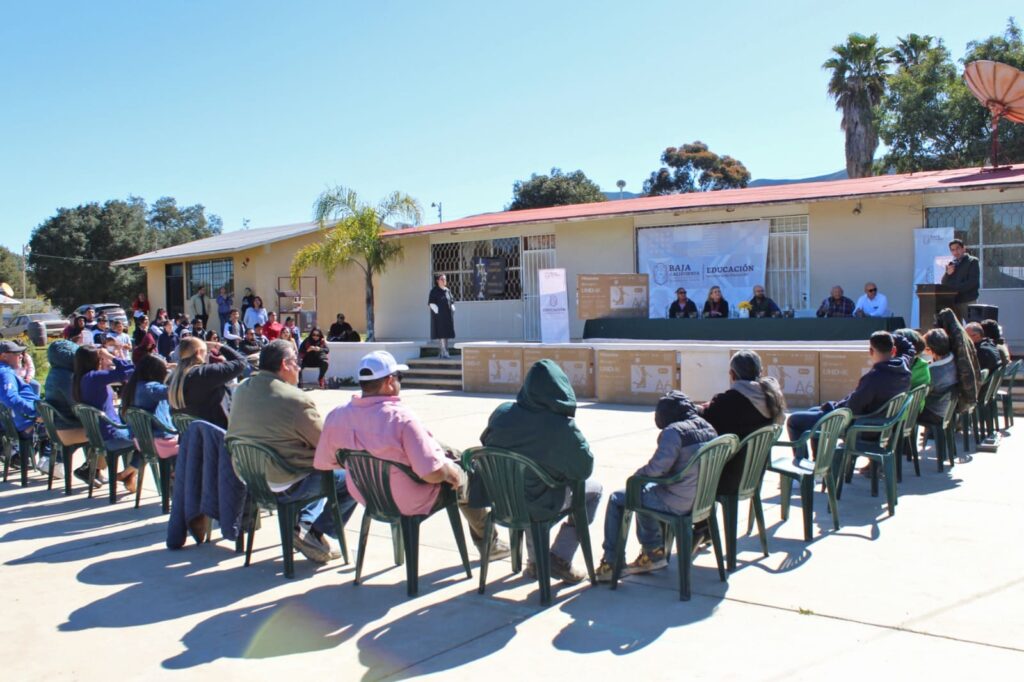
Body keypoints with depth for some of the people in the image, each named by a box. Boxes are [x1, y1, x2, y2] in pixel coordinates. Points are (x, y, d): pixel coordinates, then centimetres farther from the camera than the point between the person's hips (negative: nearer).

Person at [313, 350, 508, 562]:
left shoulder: (336, 416, -14)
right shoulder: (400, 417, -31)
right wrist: (450, 471, -8)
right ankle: (488, 543, 36)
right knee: (462, 476, 22)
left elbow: (322, 463, -1)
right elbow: (432, 473, -32)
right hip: (411, 504, -7)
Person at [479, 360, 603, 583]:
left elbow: (485, 447, 8)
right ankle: (560, 558, 14)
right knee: (594, 489, 20)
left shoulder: (501, 413, -9)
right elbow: (584, 470, -11)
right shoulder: (563, 428, -22)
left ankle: (536, 559, 37)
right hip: (540, 506, -5)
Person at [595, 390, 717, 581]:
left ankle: (610, 564, 14)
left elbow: (657, 468, -24)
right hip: (702, 497, 8)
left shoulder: (674, 432, -19)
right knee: (646, 491, 30)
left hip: (679, 503, -8)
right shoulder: (708, 428, 6)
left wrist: (638, 473, -3)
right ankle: (653, 552, 31)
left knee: (617, 499, 9)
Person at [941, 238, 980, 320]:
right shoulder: (951, 264, 16)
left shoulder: (972, 261, 1)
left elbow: (973, 282, -9)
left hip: (968, 301, -5)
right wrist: (948, 273, -7)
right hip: (953, 301, 5)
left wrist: (957, 289, -16)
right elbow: (943, 283, 12)